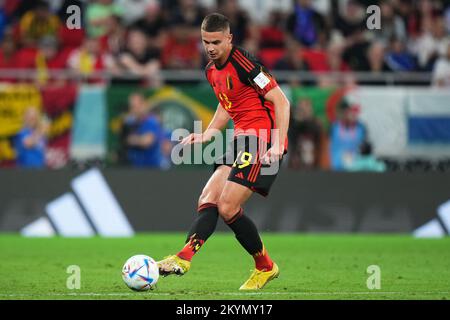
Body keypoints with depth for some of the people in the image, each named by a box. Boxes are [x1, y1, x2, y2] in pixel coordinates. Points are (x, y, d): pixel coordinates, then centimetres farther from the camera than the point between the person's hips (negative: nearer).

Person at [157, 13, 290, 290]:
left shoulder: (243, 63, -15)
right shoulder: (212, 71, 13)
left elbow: (281, 101, -16)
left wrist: (278, 145, -23)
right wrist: (207, 134, 16)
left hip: (263, 140, -9)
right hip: (242, 139, 9)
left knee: (228, 208, -15)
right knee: (208, 200, -6)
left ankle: (265, 267, -1)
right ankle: (184, 258, -17)